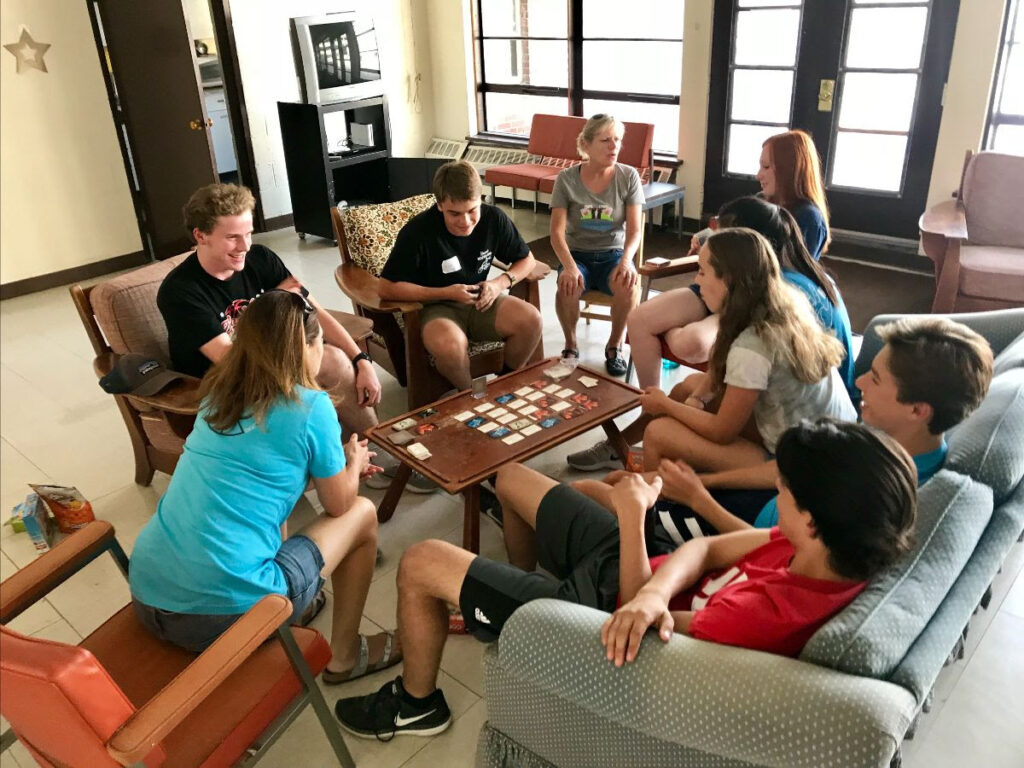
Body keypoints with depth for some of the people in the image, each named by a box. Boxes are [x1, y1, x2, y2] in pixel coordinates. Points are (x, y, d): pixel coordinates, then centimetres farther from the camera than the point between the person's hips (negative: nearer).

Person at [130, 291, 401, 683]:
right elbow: (339, 505, 5)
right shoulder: (310, 407, -9)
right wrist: (353, 462, 25)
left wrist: (339, 463, 32)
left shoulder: (218, 393, 8)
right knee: (362, 513, 13)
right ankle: (345, 656, 26)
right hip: (226, 611, -7)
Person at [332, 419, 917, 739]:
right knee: (512, 476, 21)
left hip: (598, 602, -8)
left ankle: (417, 703, 28)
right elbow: (710, 549, -10)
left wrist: (634, 513, -21)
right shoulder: (840, 547, -15)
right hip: (638, 565, 8)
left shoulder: (770, 614, -38)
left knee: (420, 564, -3)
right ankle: (523, 588, 50)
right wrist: (655, 593, -28)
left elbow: (629, 597, -25)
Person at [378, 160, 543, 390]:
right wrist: (446, 293, -21)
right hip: (436, 307, -4)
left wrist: (502, 282, -14)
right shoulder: (417, 231, -20)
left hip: (480, 302, 4)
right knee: (450, 345, -38)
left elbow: (527, 260, 7)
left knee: (531, 320, -23)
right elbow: (387, 288, -19)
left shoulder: (494, 218, -8)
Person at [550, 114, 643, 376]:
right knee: (568, 285, -35)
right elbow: (557, 232, -12)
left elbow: (634, 230, -7)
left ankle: (614, 345, -4)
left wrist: (626, 259, -29)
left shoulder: (628, 177, -3)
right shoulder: (567, 179, -6)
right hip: (577, 254, 0)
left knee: (629, 284, -34)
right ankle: (571, 345, -5)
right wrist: (569, 266, -31)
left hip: (613, 254, 1)